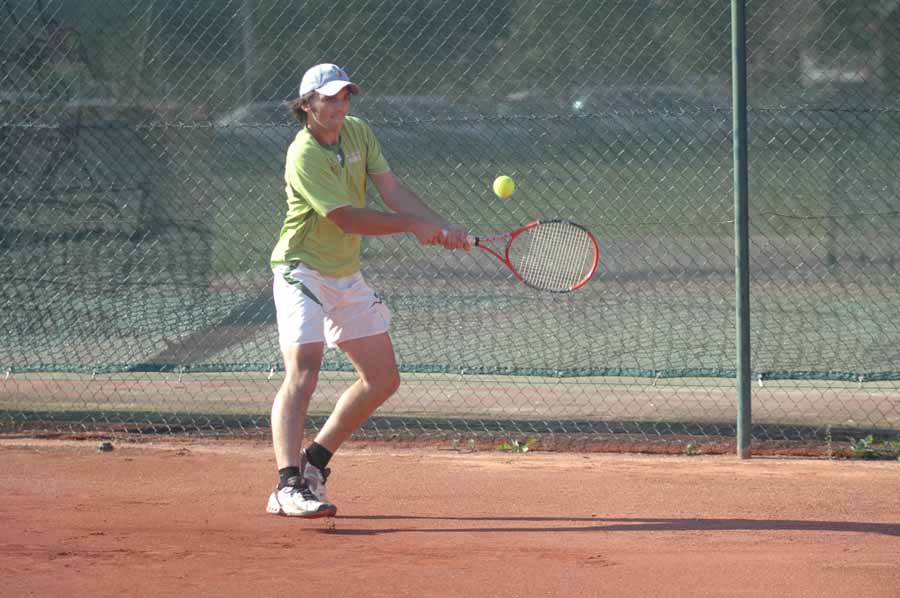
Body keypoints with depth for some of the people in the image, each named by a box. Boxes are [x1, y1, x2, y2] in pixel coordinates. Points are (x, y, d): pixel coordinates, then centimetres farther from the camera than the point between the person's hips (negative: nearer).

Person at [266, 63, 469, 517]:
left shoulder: (358, 133, 4)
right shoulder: (304, 156, -21)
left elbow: (391, 189, -2)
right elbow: (347, 218, -25)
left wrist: (443, 228, -15)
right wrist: (414, 225, -19)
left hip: (347, 276, 9)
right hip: (302, 272, -9)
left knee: (383, 378, 10)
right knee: (303, 371, -24)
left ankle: (315, 461, 21)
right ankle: (288, 487, -33)